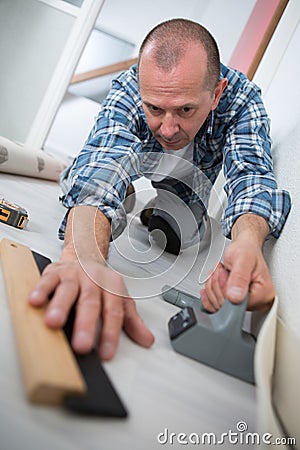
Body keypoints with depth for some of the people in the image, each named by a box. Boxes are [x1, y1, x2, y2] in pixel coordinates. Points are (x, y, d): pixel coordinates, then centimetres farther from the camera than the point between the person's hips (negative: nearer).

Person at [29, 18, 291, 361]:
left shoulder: (241, 96, -33)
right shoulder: (127, 90, -37)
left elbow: (251, 175, -44)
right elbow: (100, 175, -52)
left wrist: (247, 241, -68)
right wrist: (85, 255, -74)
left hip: (190, 189, -1)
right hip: (135, 178, 1)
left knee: (174, 235, -17)